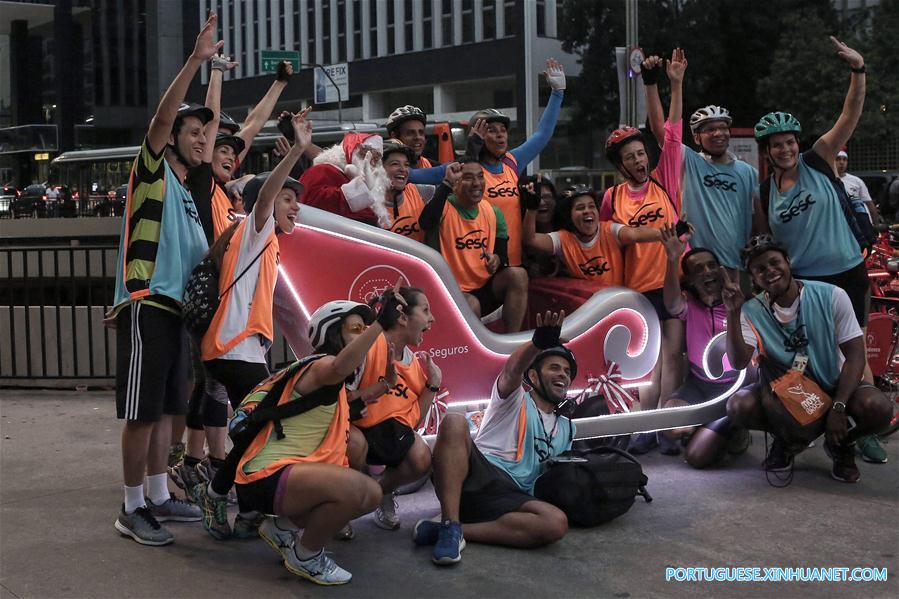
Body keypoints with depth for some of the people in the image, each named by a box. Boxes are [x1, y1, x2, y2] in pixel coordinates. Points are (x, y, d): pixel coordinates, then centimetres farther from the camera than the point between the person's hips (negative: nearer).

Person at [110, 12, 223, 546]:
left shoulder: (186, 194, 22)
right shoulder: (153, 171, -1)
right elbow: (162, 117, -19)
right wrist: (195, 60, -28)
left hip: (174, 308, 9)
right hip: (145, 307, -9)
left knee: (166, 409, 13)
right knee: (143, 414, -6)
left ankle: (159, 497, 22)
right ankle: (132, 509, 2)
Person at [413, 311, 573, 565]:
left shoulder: (567, 428, 30)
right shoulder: (516, 399, 14)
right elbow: (512, 372, -11)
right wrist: (539, 342, -33)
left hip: (511, 496, 3)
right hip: (476, 475, -3)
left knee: (557, 523, -30)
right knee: (455, 422, -32)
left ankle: (451, 530, -28)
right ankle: (451, 526, -36)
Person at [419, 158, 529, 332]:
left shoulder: (494, 213, 7)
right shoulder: (446, 208, -11)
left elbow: (502, 252, 12)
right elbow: (426, 222, -35)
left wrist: (497, 259, -13)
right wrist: (447, 183, -33)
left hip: (486, 287, 6)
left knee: (517, 274, -19)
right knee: (471, 305, -36)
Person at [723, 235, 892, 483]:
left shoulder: (831, 297, -10)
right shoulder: (752, 311, -8)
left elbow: (855, 356, -11)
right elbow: (738, 362, -22)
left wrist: (838, 408, -22)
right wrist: (733, 313, -34)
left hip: (832, 388, -1)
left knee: (878, 407, -31)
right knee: (738, 406, -28)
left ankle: (840, 443, 4)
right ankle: (787, 441, 4)